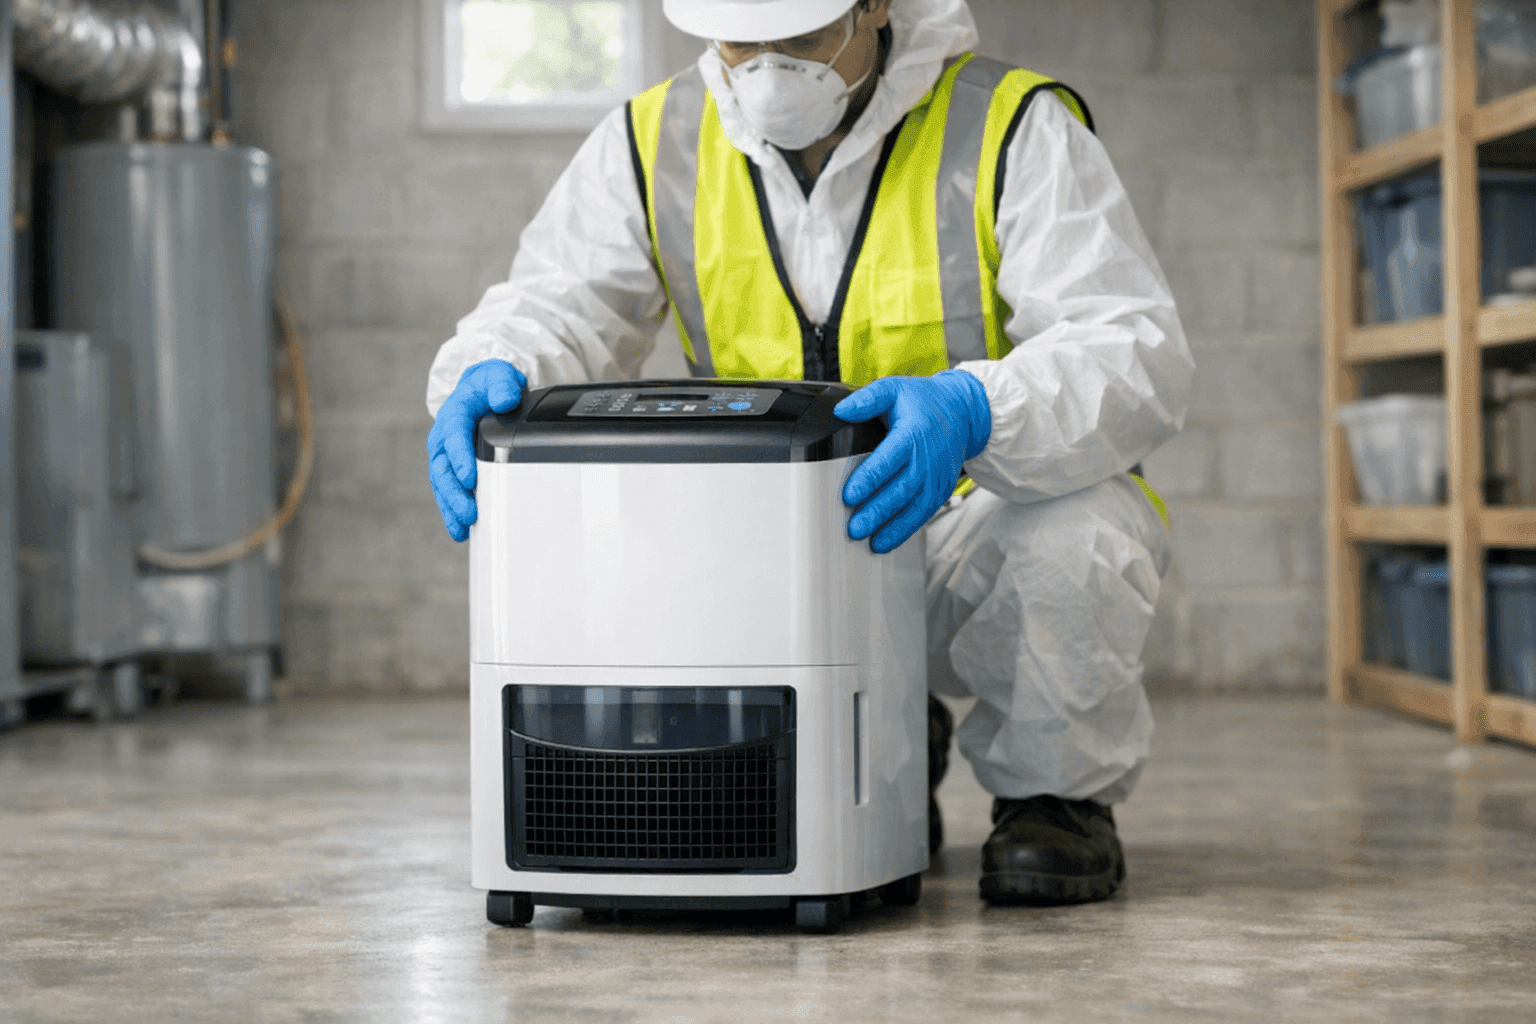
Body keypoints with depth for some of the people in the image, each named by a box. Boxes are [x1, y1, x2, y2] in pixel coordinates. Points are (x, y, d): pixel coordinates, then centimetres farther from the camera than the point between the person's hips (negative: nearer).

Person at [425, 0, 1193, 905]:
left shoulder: (1012, 131, -15)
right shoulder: (658, 143, -2)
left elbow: (1138, 356, -24)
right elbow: (559, 304, -7)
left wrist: (973, 411, -45)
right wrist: (490, 376, -32)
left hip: (972, 533, -4)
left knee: (1076, 528, -37)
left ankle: (1057, 797, -2)